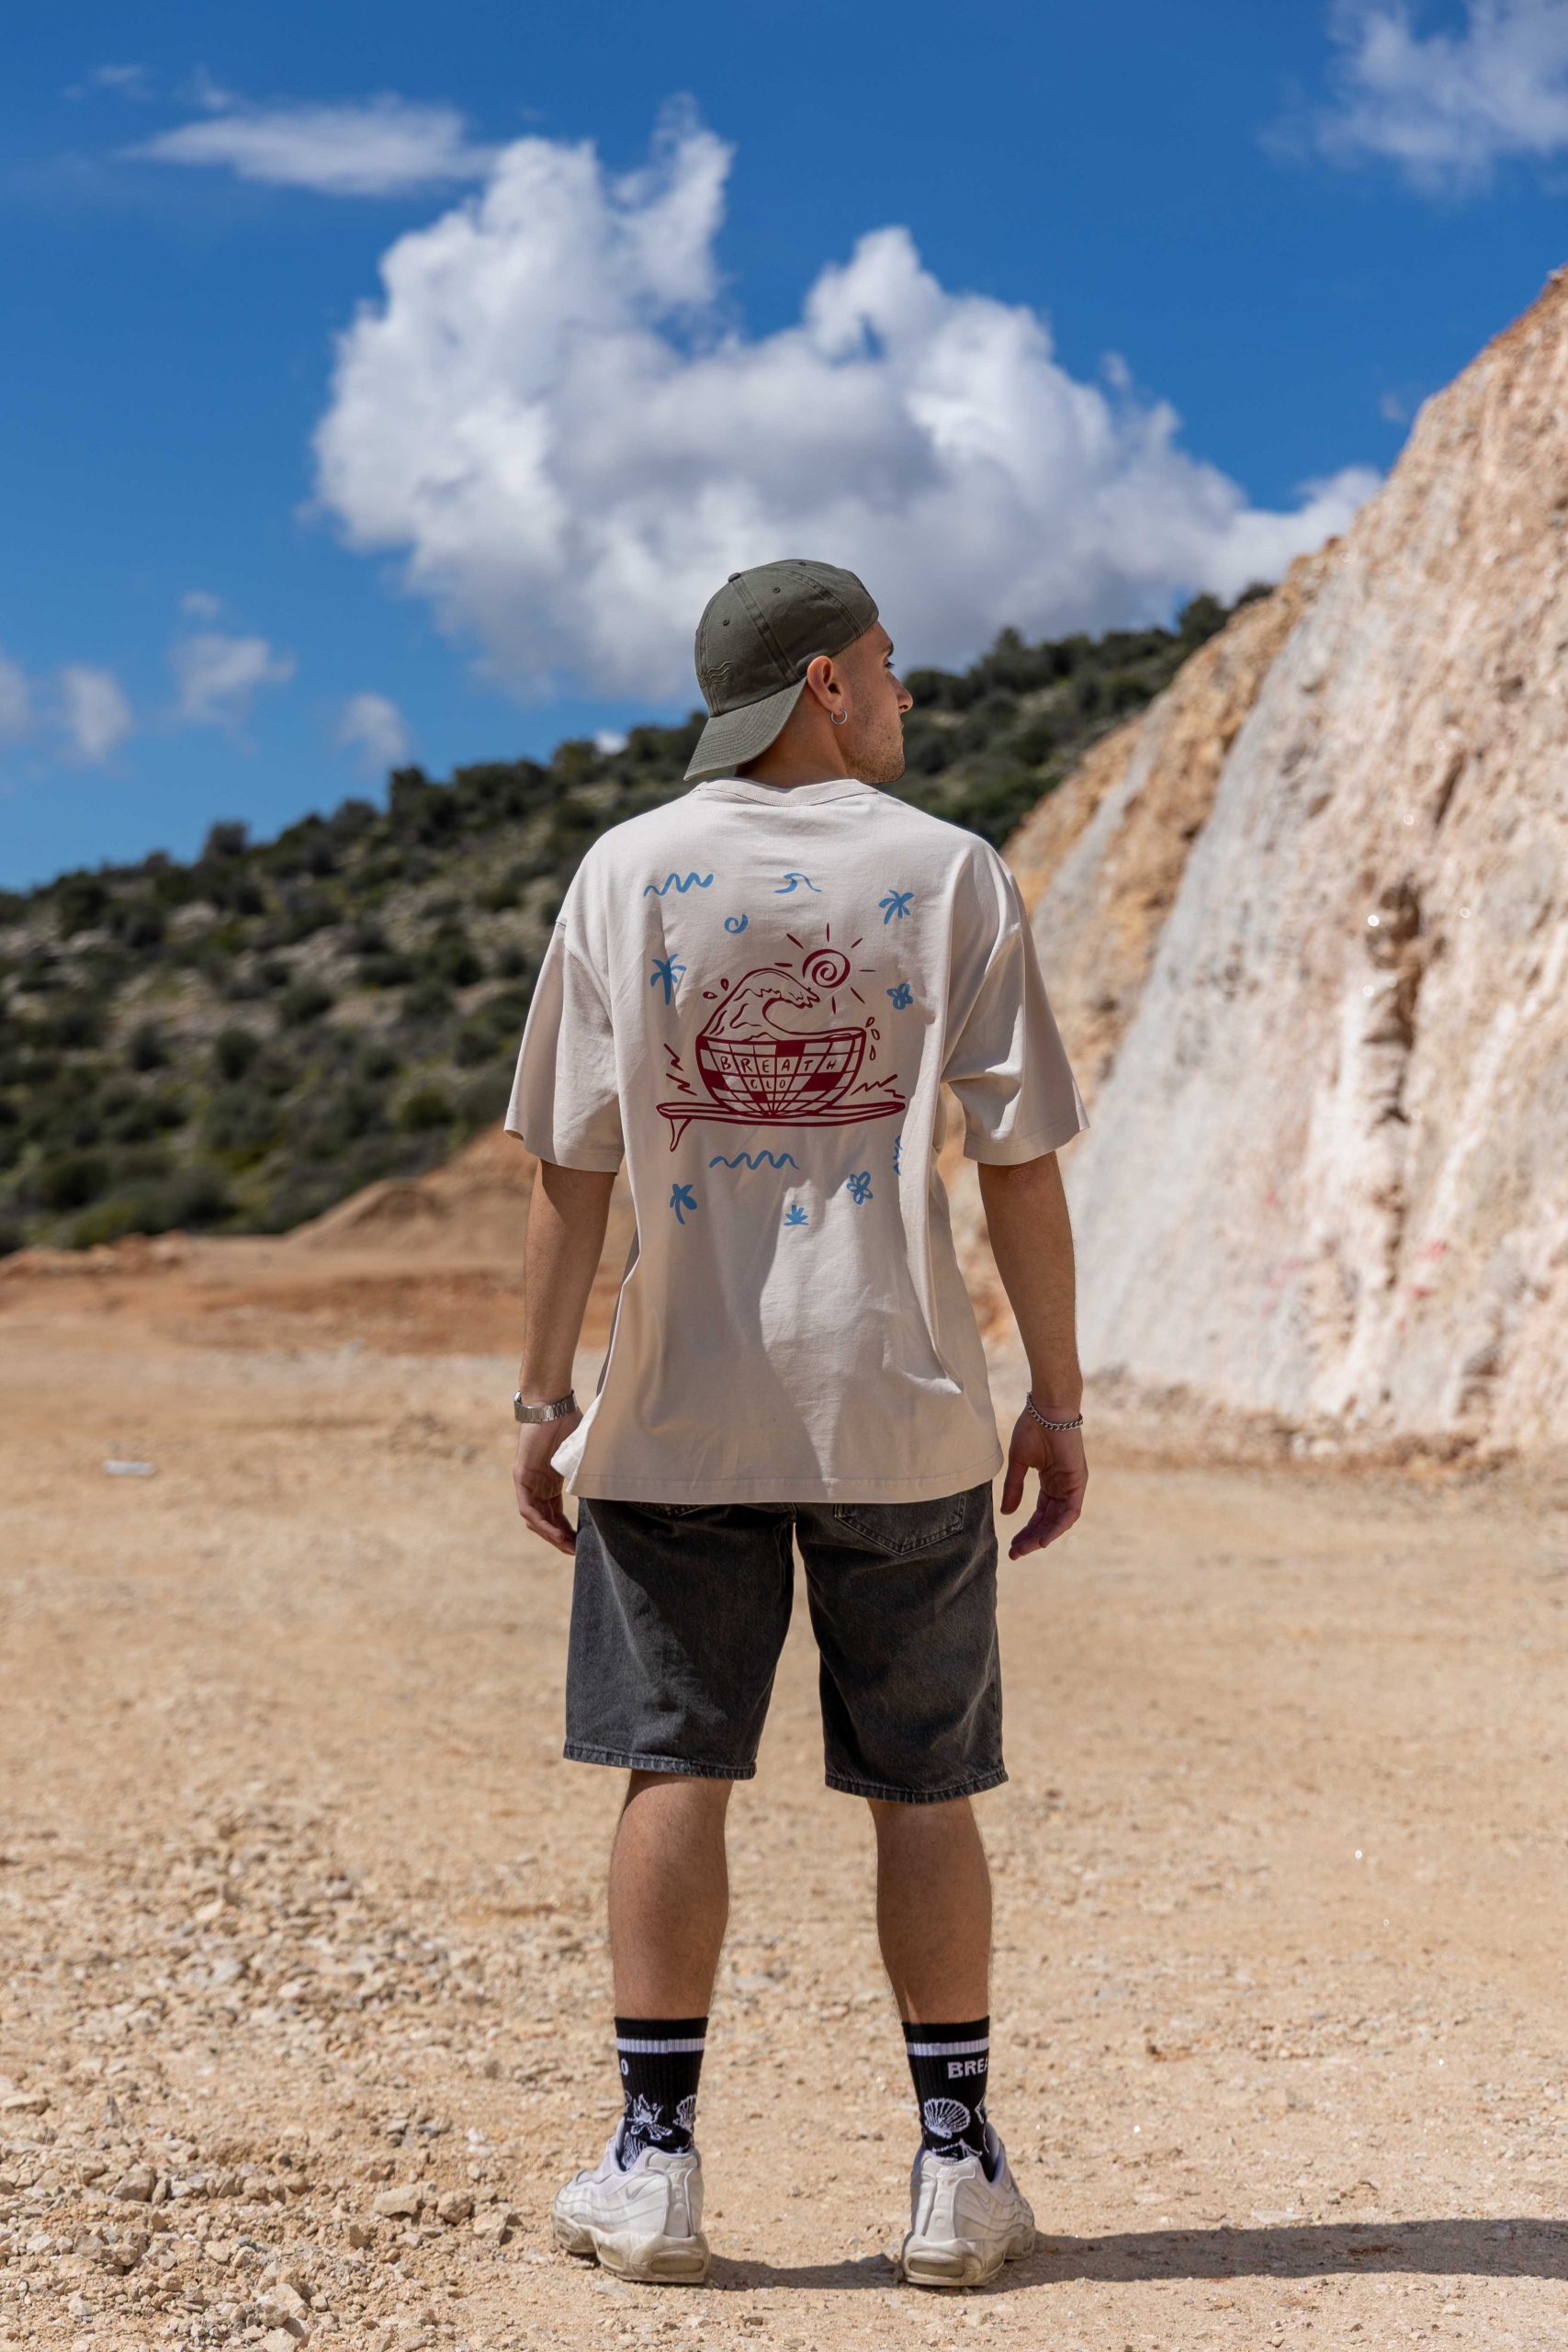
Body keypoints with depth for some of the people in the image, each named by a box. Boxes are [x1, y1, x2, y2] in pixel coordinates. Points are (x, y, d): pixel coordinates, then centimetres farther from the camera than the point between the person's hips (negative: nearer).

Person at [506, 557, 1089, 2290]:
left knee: (672, 1771, 7)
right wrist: (1058, 1395, 2)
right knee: (922, 1787, 8)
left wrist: (543, 1394, 5)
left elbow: (569, 1163, -1)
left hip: (676, 1415, 1)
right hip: (900, 1407, 0)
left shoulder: (625, 873, 3)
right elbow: (1019, 1159, -4)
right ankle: (957, 2172, 15)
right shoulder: (952, 874, 0)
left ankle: (654, 2164, 10)